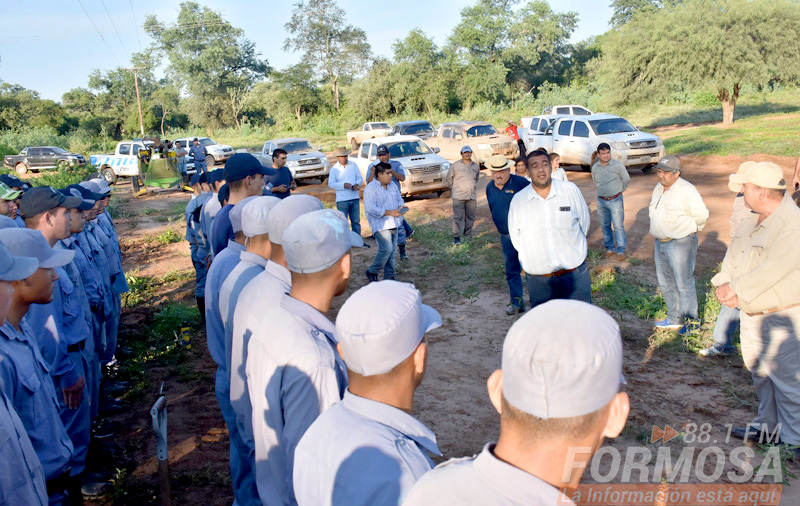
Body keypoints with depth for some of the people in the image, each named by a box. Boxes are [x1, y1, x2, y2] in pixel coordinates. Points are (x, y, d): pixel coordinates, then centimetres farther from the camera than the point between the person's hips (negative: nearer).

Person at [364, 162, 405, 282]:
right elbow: (371, 209, -21)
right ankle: (372, 272, 3)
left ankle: (389, 276, 17)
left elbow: (399, 199, 22)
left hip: (393, 224, 8)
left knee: (392, 251, 8)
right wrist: (389, 212, -21)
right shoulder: (370, 189, -13)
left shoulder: (392, 186, 13)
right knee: (386, 249, -17)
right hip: (380, 225, -8)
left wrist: (400, 207, -3)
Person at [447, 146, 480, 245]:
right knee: (458, 217, -9)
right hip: (458, 196, -4)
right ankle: (456, 237, -7)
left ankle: (467, 235, 21)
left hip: (471, 196, 4)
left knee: (470, 217, 8)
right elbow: (449, 179, 9)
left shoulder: (476, 166, 10)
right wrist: (453, 189, 15)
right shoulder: (455, 165, -1)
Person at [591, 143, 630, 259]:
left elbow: (626, 179, 5)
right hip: (601, 201, 4)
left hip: (615, 200, -4)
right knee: (605, 226, 10)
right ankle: (610, 248, 24)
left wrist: (620, 190, 12)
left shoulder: (618, 165, -9)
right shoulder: (595, 167, 2)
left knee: (618, 226, -3)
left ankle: (620, 250, 6)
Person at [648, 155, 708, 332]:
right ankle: (674, 318, 30)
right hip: (660, 243, 9)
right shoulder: (658, 188, 9)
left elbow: (701, 215, -14)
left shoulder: (686, 190, -16)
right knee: (666, 283, 16)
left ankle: (691, 321, 13)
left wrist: (688, 229, 1)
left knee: (684, 284, -1)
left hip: (681, 243, -9)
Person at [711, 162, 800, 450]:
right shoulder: (751, 219, 6)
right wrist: (723, 284, -9)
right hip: (751, 313, 9)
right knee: (758, 371, 20)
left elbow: (772, 271, -28)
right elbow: (733, 255, 8)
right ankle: (768, 424, 37)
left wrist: (736, 289, -18)